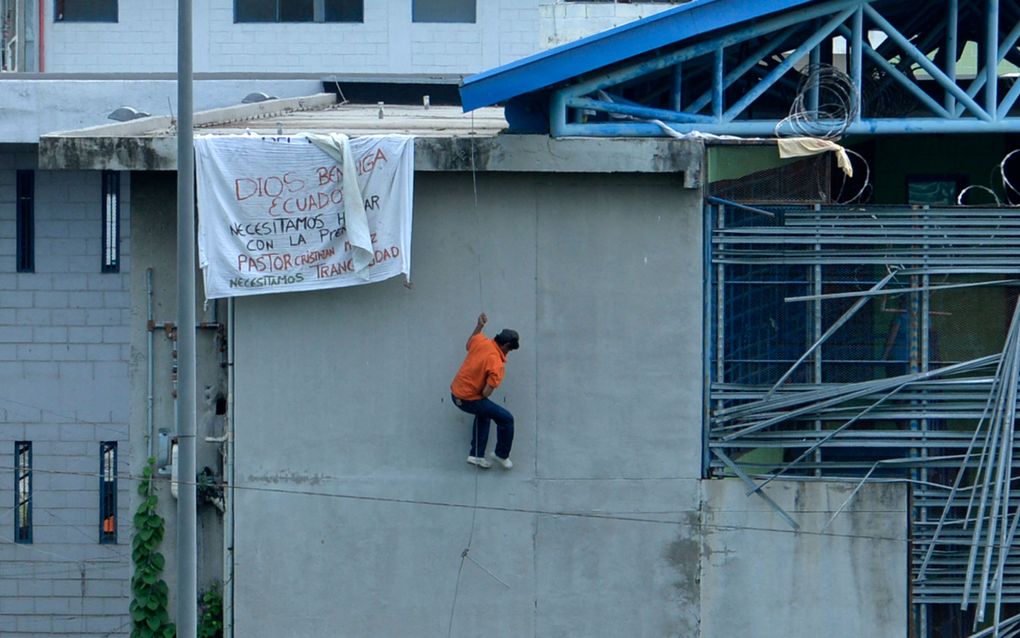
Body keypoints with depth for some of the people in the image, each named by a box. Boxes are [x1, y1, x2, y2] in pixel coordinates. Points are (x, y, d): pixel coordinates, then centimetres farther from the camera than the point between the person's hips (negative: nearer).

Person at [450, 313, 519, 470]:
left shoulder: (481, 341, -6)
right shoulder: (497, 365, -24)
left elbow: (468, 345, 20)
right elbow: (486, 393, -24)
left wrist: (479, 326, 24)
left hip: (455, 392, 8)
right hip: (469, 400, -8)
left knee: (483, 414, 33)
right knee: (506, 419, 2)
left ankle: (476, 455, 35)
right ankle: (501, 455, 20)